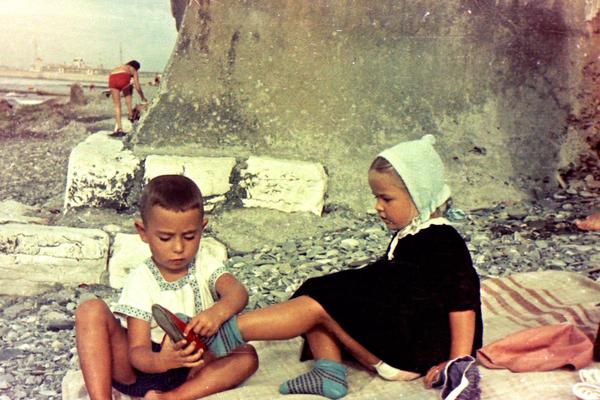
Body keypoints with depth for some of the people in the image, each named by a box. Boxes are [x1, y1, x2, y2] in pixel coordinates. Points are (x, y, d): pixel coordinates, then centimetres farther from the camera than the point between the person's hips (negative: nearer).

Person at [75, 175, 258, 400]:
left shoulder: (204, 266, 2)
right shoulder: (142, 280, -6)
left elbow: (238, 293, -19)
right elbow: (138, 352, -14)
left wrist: (218, 312, -44)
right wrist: (164, 361, -38)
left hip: (186, 374, 2)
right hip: (144, 364, -1)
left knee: (247, 356, -22)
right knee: (92, 311, -20)